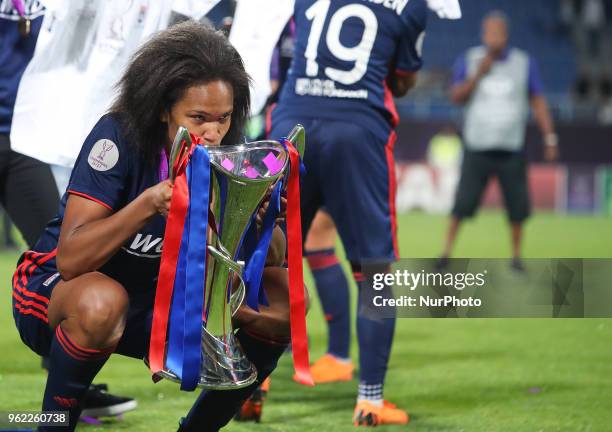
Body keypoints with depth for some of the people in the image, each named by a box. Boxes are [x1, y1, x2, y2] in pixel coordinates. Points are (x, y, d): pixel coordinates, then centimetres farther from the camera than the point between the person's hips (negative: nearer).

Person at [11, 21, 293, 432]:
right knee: (101, 302, -40)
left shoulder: (224, 157, -10)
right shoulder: (119, 137, -24)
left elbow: (273, 260, -11)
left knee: (285, 304, -10)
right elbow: (71, 259, -31)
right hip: (54, 289, -5)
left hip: (150, 306, 6)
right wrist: (149, 204, -44)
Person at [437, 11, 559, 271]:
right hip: (477, 149, -1)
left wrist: (549, 138, 1)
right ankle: (447, 252, 1)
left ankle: (516, 256, 12)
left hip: (512, 151, 1)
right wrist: (478, 74, -17)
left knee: (518, 207, -2)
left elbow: (538, 102, 6)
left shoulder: (524, 63, 4)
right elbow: (457, 97, -5)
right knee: (463, 203, -7)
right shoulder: (469, 61, 3)